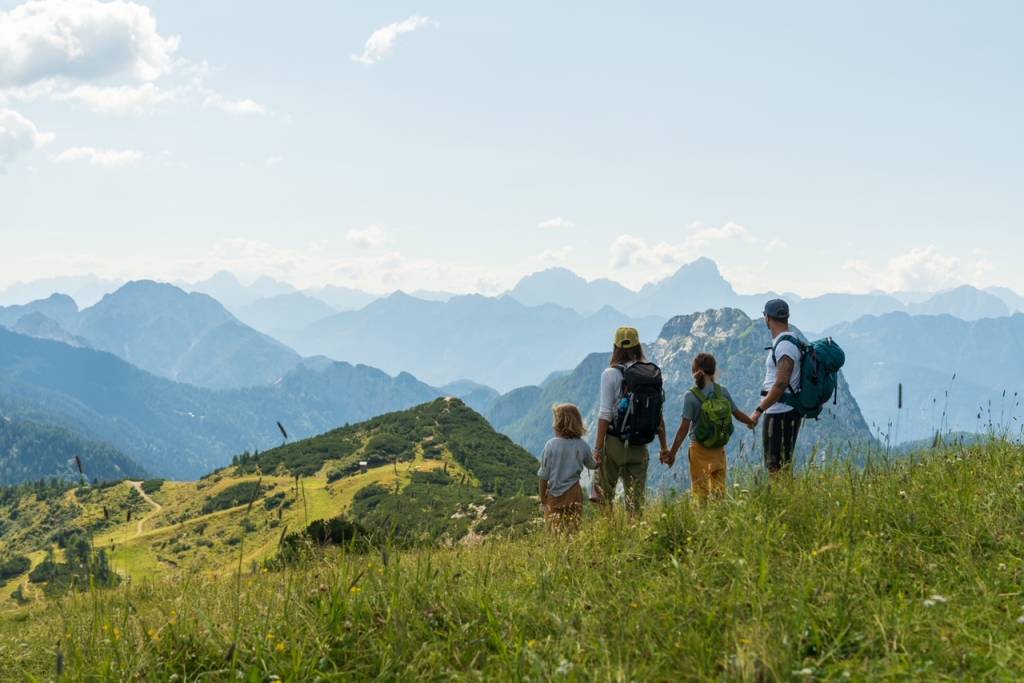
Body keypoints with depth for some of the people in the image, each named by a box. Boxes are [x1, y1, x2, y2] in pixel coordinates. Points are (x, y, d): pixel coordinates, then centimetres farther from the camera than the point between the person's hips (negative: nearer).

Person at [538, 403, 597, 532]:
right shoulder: (582, 446, -3)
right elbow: (592, 465, 17)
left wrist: (542, 498, 5)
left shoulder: (551, 445, -12)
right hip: (574, 494, 2)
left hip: (554, 496, -2)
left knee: (555, 532, 4)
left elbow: (544, 476, -7)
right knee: (573, 529, 8)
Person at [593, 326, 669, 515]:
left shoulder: (611, 374, -10)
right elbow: (659, 414, 6)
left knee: (604, 493, 10)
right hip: (640, 445, 4)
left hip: (615, 442, -4)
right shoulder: (654, 373, 3)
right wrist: (664, 446, 14)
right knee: (636, 497, 10)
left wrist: (598, 448, -9)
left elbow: (605, 415, -13)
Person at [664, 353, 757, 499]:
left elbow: (684, 429, -14)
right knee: (719, 488, 13)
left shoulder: (691, 396, -14)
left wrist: (672, 453, -9)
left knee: (700, 492, 4)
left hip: (699, 450, -3)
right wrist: (752, 422, 28)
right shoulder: (723, 392, -4)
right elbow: (738, 414, 7)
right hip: (719, 449, 3)